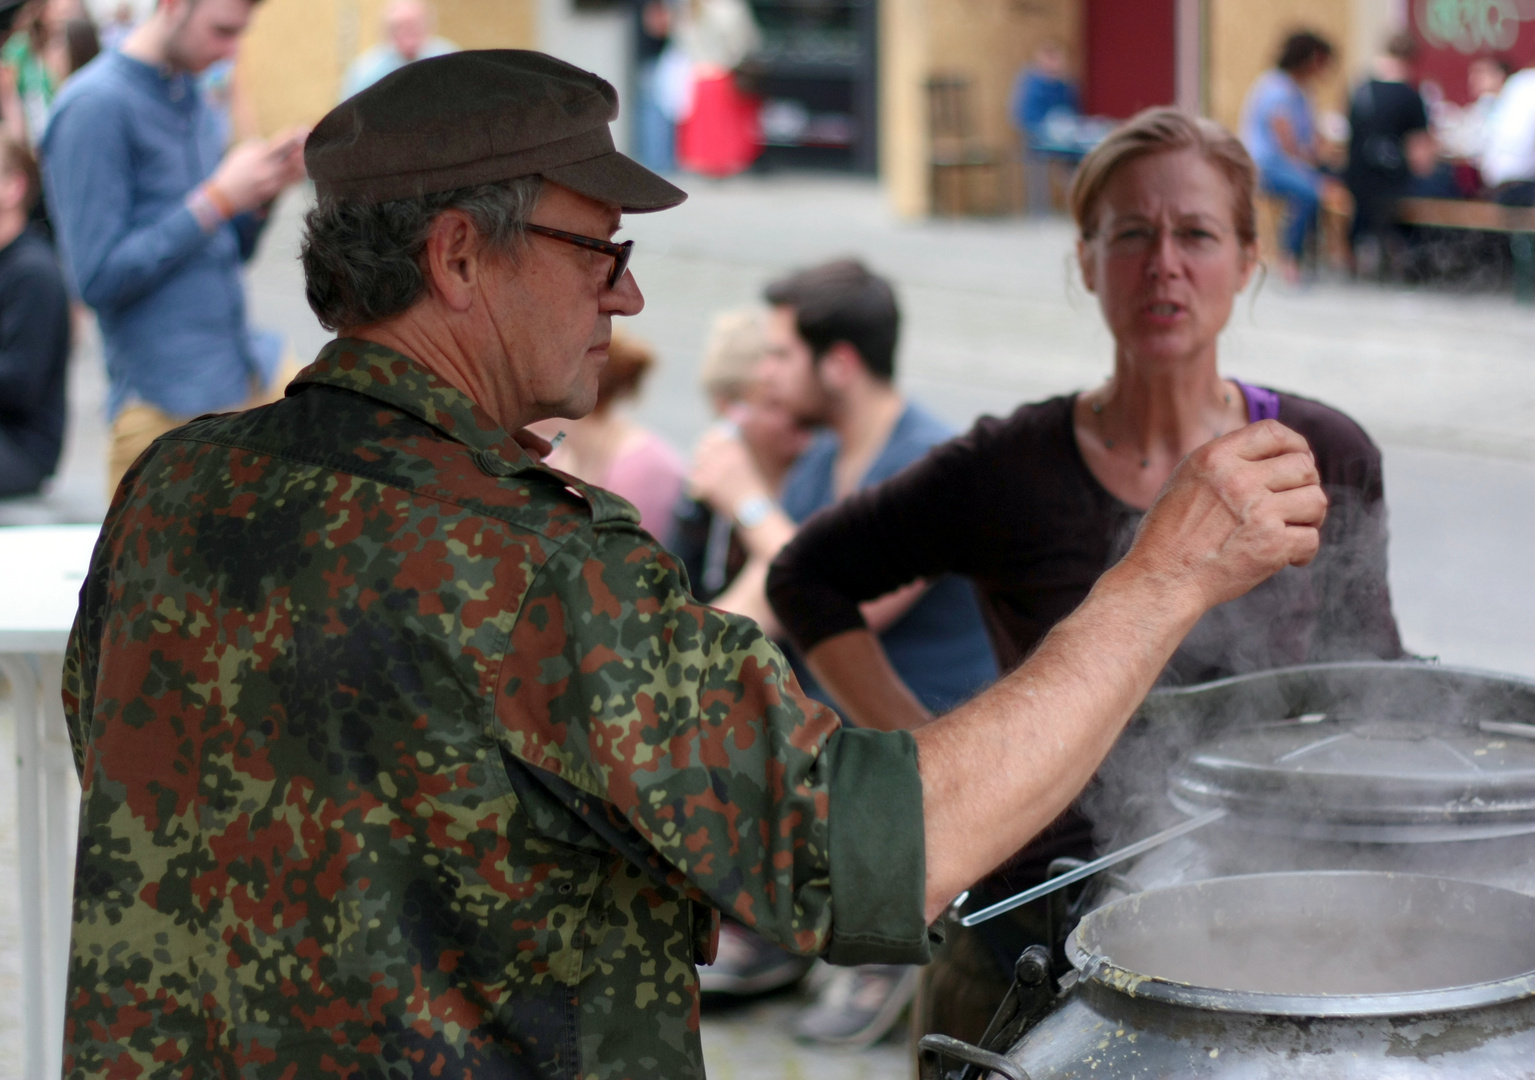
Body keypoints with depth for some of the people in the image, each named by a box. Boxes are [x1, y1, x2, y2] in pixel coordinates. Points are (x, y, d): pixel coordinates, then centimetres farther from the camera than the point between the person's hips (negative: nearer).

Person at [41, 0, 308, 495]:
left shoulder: (191, 98, 11)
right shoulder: (96, 105, -14)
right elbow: (97, 278, -18)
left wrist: (265, 189, -2)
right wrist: (219, 199, -18)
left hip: (248, 374, 8)